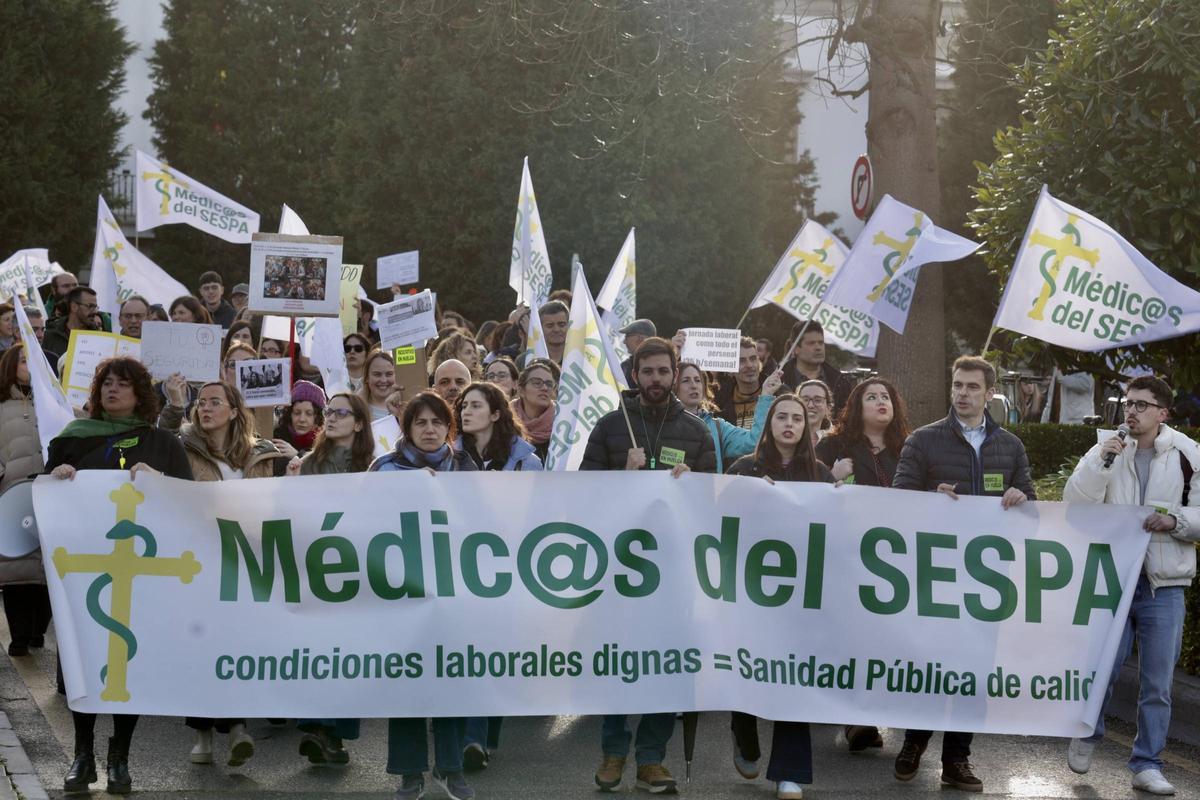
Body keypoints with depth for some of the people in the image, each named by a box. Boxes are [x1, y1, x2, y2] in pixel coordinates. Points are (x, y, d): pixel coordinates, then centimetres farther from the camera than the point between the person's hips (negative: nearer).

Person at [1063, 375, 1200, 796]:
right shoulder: (1107, 450, 1)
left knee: (1157, 683, 4)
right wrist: (1099, 462, -19)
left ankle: (1147, 765, 15)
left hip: (1164, 586, 0)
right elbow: (1074, 504, -8)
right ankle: (1087, 735, 32)